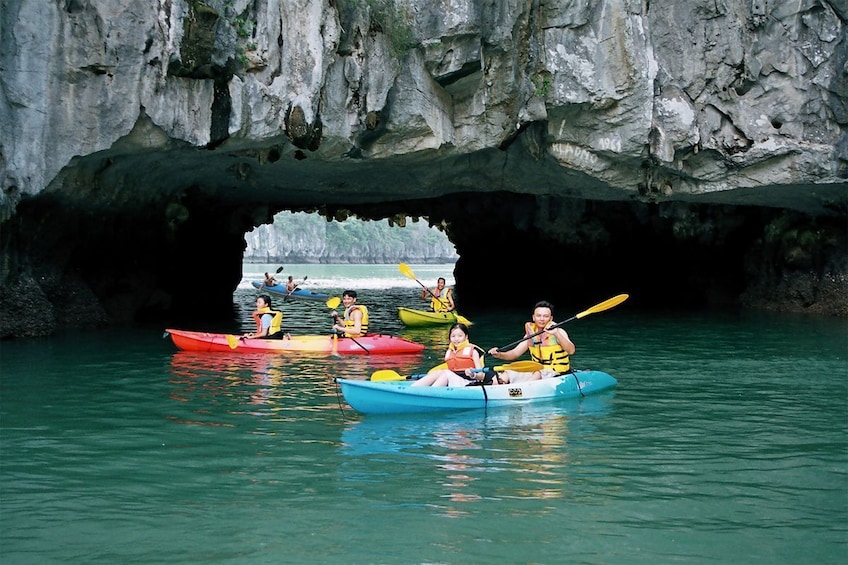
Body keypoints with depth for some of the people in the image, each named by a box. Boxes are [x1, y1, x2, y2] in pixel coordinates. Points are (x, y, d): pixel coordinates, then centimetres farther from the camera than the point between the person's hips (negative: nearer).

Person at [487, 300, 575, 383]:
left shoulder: (558, 332, -6)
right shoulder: (531, 334, 9)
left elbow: (571, 351, -22)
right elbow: (515, 354, 10)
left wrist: (557, 334, -34)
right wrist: (499, 354, -10)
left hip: (557, 374, -6)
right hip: (537, 371, 6)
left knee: (538, 374, -36)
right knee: (506, 375, -10)